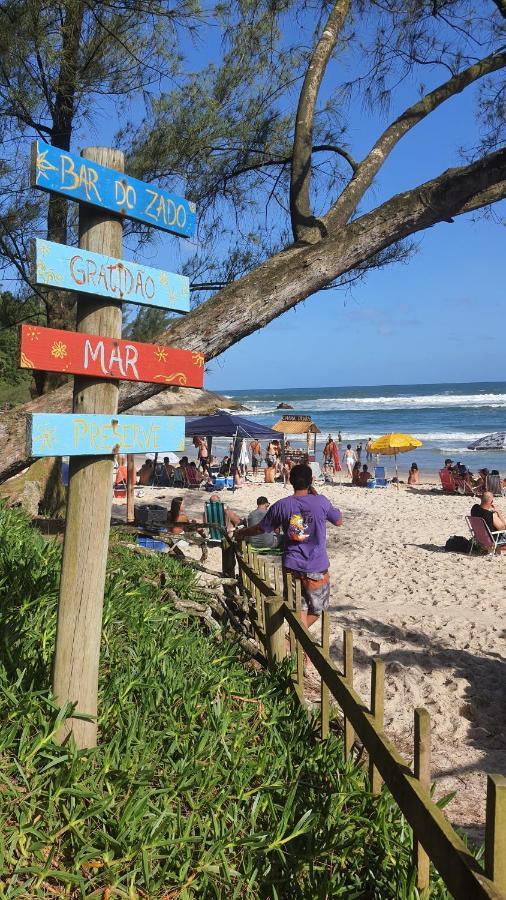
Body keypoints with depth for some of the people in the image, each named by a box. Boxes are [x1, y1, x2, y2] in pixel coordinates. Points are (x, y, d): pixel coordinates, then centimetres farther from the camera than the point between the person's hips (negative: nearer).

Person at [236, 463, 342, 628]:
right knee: (318, 608, 17)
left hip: (291, 567, 2)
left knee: (299, 608, 12)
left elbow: (260, 528, 7)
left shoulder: (281, 505, -4)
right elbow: (339, 521, 7)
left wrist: (241, 533, 27)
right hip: (317, 568, -2)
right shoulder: (321, 502, -10)